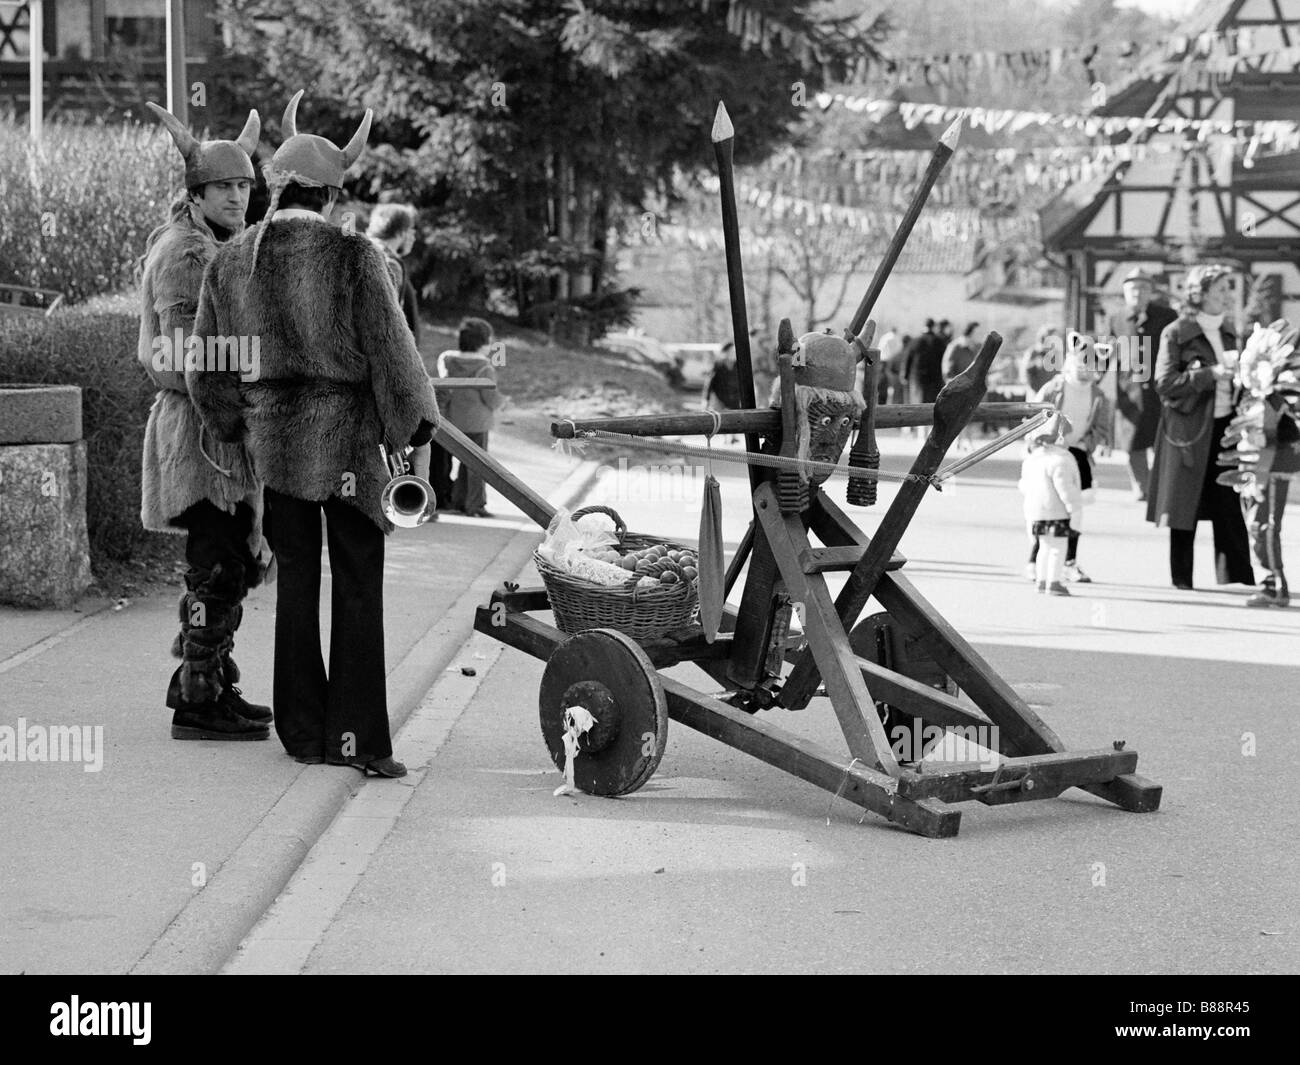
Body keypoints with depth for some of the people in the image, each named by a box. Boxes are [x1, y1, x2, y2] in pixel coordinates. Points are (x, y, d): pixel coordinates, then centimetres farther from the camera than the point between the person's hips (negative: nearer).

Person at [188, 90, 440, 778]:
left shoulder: (230, 263, 2)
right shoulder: (352, 257, -13)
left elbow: (203, 372, 9)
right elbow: (390, 353, -10)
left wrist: (238, 426, 24)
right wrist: (415, 423, 4)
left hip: (271, 439, 5)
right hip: (345, 437, -4)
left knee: (295, 583, 14)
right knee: (357, 586, 2)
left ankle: (304, 732, 18)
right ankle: (357, 736, 0)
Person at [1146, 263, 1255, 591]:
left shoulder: (1227, 331, 15)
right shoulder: (1175, 334, -5)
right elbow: (1165, 383, -13)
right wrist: (1210, 374, -18)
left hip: (1224, 427, 5)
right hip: (1189, 429, -5)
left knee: (1230, 505, 1)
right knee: (1185, 507, 1)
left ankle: (1236, 576, 5)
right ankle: (1182, 579, 10)